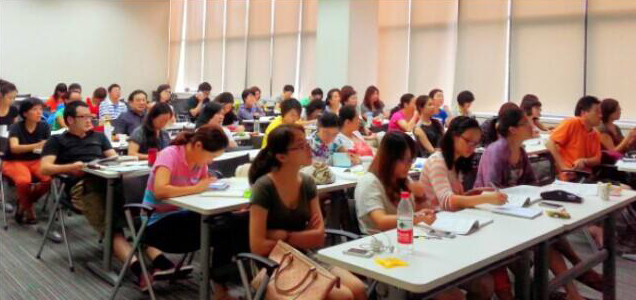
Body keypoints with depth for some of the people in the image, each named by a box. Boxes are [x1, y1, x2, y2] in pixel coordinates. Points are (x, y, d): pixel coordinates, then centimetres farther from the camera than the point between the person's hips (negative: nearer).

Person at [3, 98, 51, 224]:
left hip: (36, 160, 3)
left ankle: (24, 202, 2)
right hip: (14, 162, -3)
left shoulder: (44, 126, -3)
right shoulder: (16, 127, -12)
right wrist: (37, 145, -42)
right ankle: (29, 207, -3)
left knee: (49, 178, -26)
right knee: (24, 180, -35)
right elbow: (14, 148, -27)